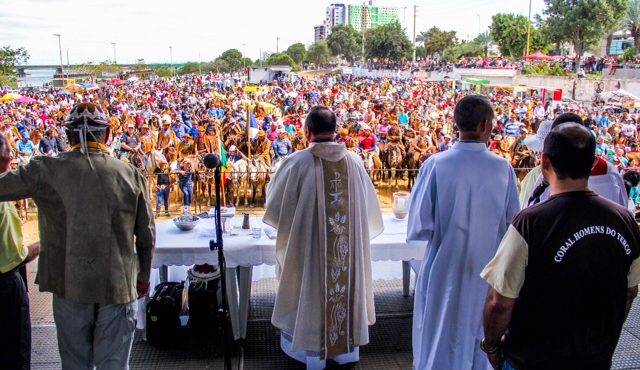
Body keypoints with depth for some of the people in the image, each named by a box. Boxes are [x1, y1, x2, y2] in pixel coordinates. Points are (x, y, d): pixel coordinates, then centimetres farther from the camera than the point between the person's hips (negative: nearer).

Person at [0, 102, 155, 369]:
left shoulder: (47, 170, -7)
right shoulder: (130, 174, -4)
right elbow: (146, 235, 0)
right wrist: (143, 276, 14)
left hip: (70, 284, 1)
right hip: (119, 284, 0)